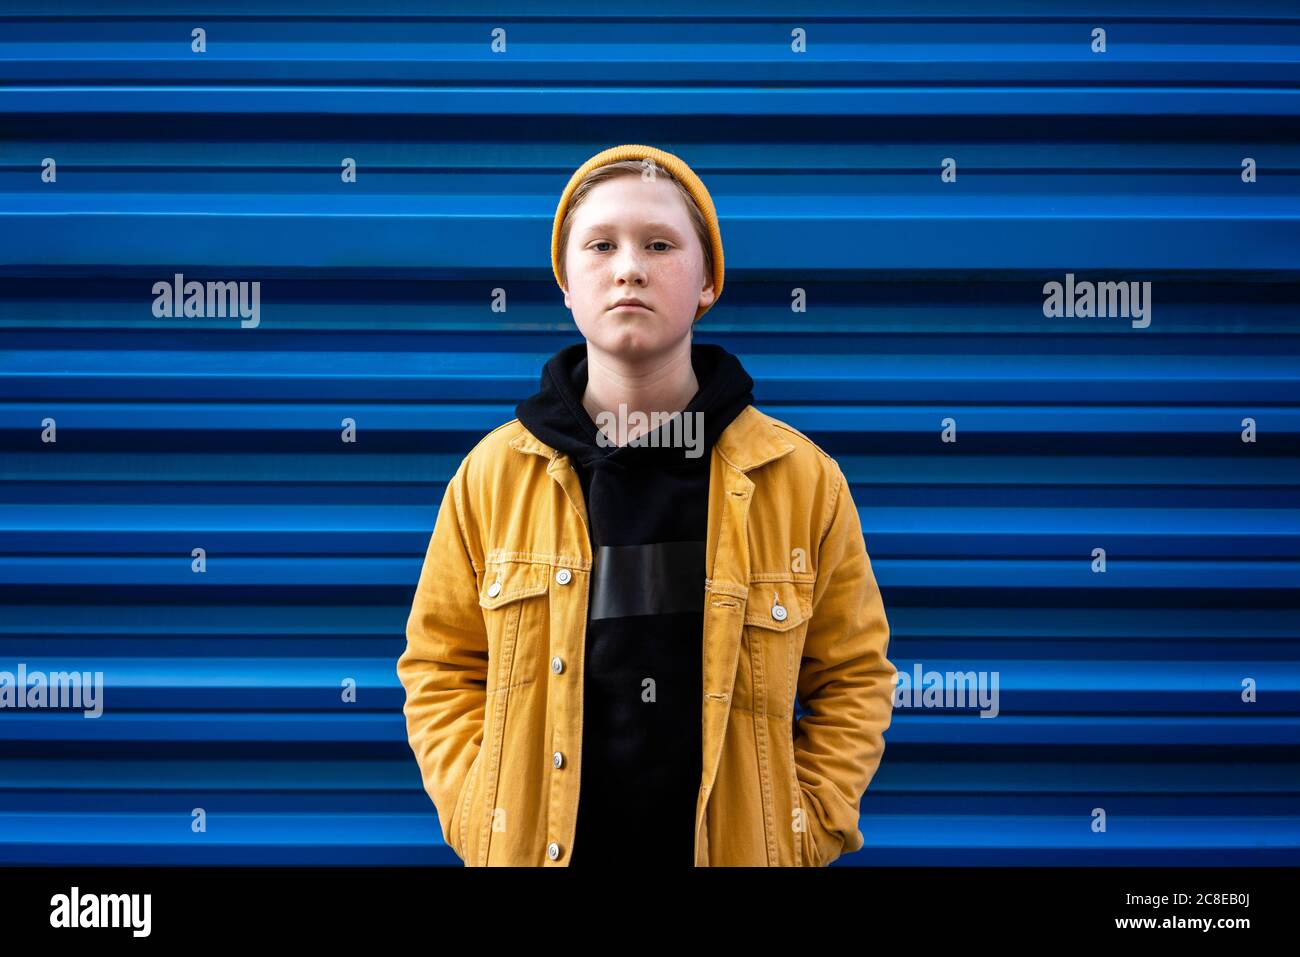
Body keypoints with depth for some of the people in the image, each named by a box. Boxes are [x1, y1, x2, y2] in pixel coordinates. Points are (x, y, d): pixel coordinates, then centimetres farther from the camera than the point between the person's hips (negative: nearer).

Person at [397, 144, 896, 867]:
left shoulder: (803, 478, -4)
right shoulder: (492, 474, -2)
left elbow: (853, 676, 4)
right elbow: (442, 669, 5)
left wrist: (805, 830, -6)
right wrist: (481, 822, -6)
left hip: (737, 849, 0)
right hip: (534, 847, 1)